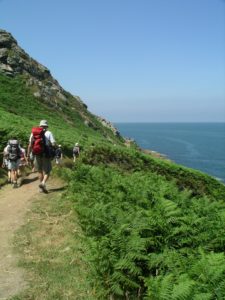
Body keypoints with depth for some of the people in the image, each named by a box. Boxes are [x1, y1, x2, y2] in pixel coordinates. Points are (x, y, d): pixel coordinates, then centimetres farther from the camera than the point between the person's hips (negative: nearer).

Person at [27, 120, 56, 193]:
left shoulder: (33, 133, 7)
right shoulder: (48, 133, -4)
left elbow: (30, 145, 4)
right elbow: (53, 144, -10)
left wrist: (28, 154, 9)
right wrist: (49, 145, 12)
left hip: (37, 155, 4)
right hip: (46, 154, -4)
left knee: (40, 171, 17)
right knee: (47, 171, 6)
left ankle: (41, 187, 22)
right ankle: (43, 183, -18)